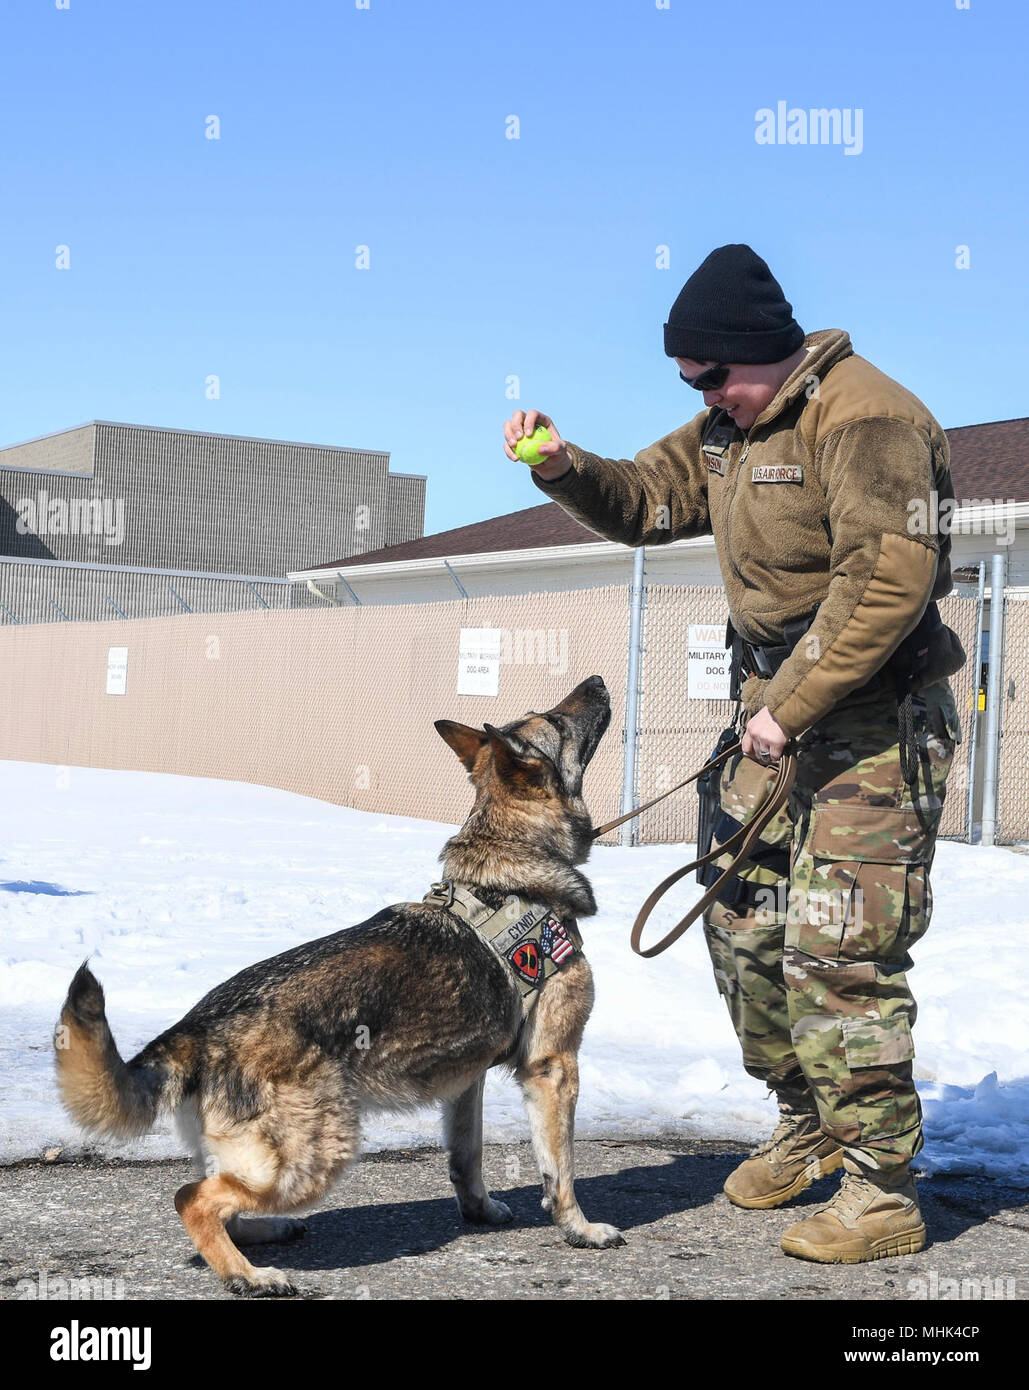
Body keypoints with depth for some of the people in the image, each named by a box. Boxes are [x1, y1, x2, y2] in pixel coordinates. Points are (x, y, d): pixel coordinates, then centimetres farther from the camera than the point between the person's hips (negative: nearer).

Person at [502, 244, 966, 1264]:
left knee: (836, 949, -12)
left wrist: (792, 707, -24)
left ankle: (881, 1191, -2)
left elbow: (887, 581, -26)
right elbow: (642, 502, 19)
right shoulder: (728, 428, 11)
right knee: (741, 923, 12)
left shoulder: (864, 418, -18)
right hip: (775, 707, 9)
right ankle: (808, 1121, 32)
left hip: (873, 717, -9)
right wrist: (565, 469, -3)